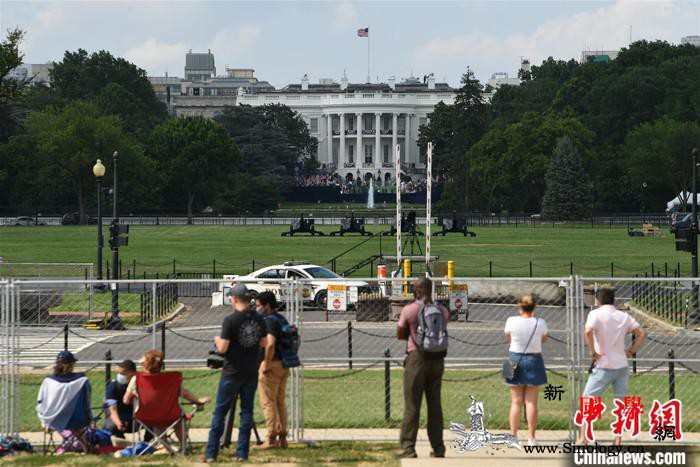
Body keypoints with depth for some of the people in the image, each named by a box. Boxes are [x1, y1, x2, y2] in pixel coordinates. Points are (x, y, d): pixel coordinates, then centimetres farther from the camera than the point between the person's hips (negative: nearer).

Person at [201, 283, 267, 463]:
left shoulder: (231, 320, -16)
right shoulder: (258, 319, 1)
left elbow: (222, 348, -16)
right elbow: (263, 343, 12)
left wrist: (217, 340, 4)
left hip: (232, 372, -4)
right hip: (251, 372, 4)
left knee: (220, 412, 3)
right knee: (247, 411, 9)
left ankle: (211, 453, 3)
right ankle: (242, 453, 7)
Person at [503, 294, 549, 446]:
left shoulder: (512, 321, -9)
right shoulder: (540, 323, -8)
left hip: (515, 359, 0)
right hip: (534, 360, 0)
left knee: (516, 401, 8)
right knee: (531, 402, 3)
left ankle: (513, 435, 7)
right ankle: (531, 438, 1)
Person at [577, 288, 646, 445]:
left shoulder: (596, 314, -7)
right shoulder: (624, 317, 7)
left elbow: (587, 332, -24)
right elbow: (642, 334, 7)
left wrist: (593, 352, -15)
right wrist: (631, 352, 9)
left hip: (603, 366, -4)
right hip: (622, 366, 4)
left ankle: (583, 438, 3)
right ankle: (618, 440, 6)